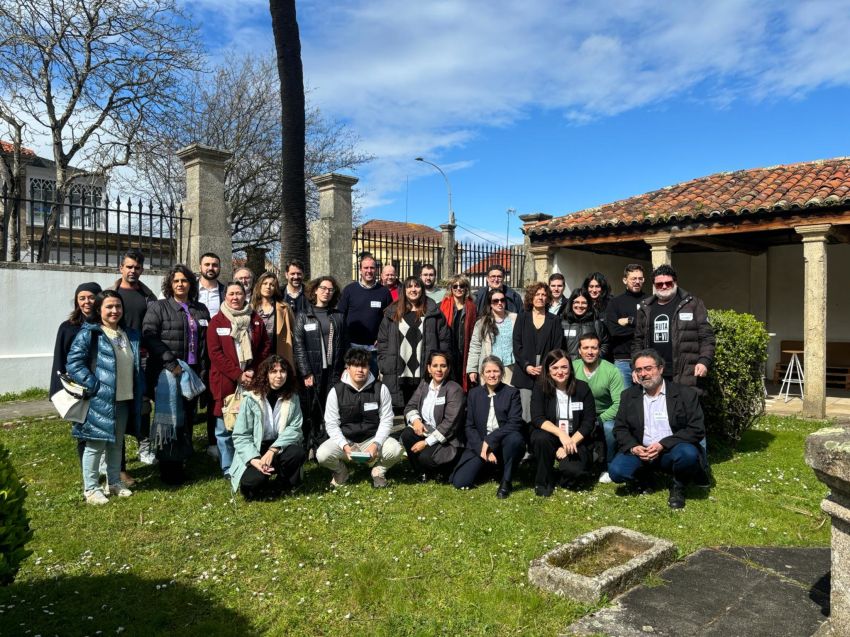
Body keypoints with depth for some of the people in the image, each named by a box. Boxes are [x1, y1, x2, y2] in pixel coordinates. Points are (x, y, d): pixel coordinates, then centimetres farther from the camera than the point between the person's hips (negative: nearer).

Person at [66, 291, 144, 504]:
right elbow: (73, 362, -15)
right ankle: (91, 488, 13)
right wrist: (94, 386, -20)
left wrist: (140, 392, 10)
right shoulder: (89, 334, -9)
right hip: (100, 399, -6)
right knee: (96, 444, 1)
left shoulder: (130, 335, 12)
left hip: (124, 400, 7)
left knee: (116, 443, 17)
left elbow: (136, 366, 19)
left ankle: (114, 482, 30)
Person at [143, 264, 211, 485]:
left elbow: (206, 342, 14)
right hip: (166, 374, -4)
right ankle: (168, 468, 7)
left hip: (193, 373, 4)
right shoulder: (159, 307, 2)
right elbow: (149, 335, -11)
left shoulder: (201, 310, 16)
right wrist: (171, 362, -20)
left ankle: (181, 463, 19)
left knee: (187, 418, 8)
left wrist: (203, 370, 5)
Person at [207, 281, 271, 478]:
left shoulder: (255, 319, 10)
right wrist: (237, 375, -12)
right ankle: (228, 468, 16)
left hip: (252, 380, 2)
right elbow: (215, 352, -5)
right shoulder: (217, 321, 2)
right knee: (225, 428, 4)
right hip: (225, 382, -2)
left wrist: (254, 371, -4)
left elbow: (265, 347, 9)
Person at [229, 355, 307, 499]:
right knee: (253, 481, -30)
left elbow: (294, 429, -10)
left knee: (298, 453, -29)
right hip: (254, 451, -2)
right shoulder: (251, 398, -11)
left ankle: (280, 486, 0)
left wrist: (273, 450, -24)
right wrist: (254, 459, -26)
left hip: (279, 448, 2)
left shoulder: (292, 398, -3)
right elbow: (240, 436, -11)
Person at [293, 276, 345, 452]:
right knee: (311, 412, 2)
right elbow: (298, 346, -2)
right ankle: (310, 448, 11)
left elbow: (343, 344, 9)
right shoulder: (304, 316, 5)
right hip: (312, 372, -2)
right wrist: (306, 373, -9)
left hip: (333, 371, 2)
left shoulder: (338, 316, 11)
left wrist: (344, 369, 1)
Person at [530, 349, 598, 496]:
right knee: (541, 438, -33)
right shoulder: (540, 388, -5)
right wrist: (561, 434, -30)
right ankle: (543, 482, -8)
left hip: (576, 439, -1)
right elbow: (537, 419, -15)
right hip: (550, 437, 1)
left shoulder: (582, 388, -3)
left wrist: (570, 443, -17)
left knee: (573, 470, -29)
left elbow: (589, 422, -5)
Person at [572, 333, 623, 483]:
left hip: (606, 415, -2)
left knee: (610, 427, -34)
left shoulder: (612, 371, -16)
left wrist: (597, 420, -24)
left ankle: (609, 467, -5)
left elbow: (619, 404, -19)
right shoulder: (572, 368, -10)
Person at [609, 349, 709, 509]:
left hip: (671, 452, -2)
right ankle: (645, 478, 10)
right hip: (640, 452, 2)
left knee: (688, 453, -35)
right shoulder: (629, 396, 8)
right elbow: (620, 428, 7)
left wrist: (663, 445, -18)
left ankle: (678, 487, -2)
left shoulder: (686, 393, -2)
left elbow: (697, 430, -9)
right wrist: (633, 447, -15)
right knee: (616, 470, -25)